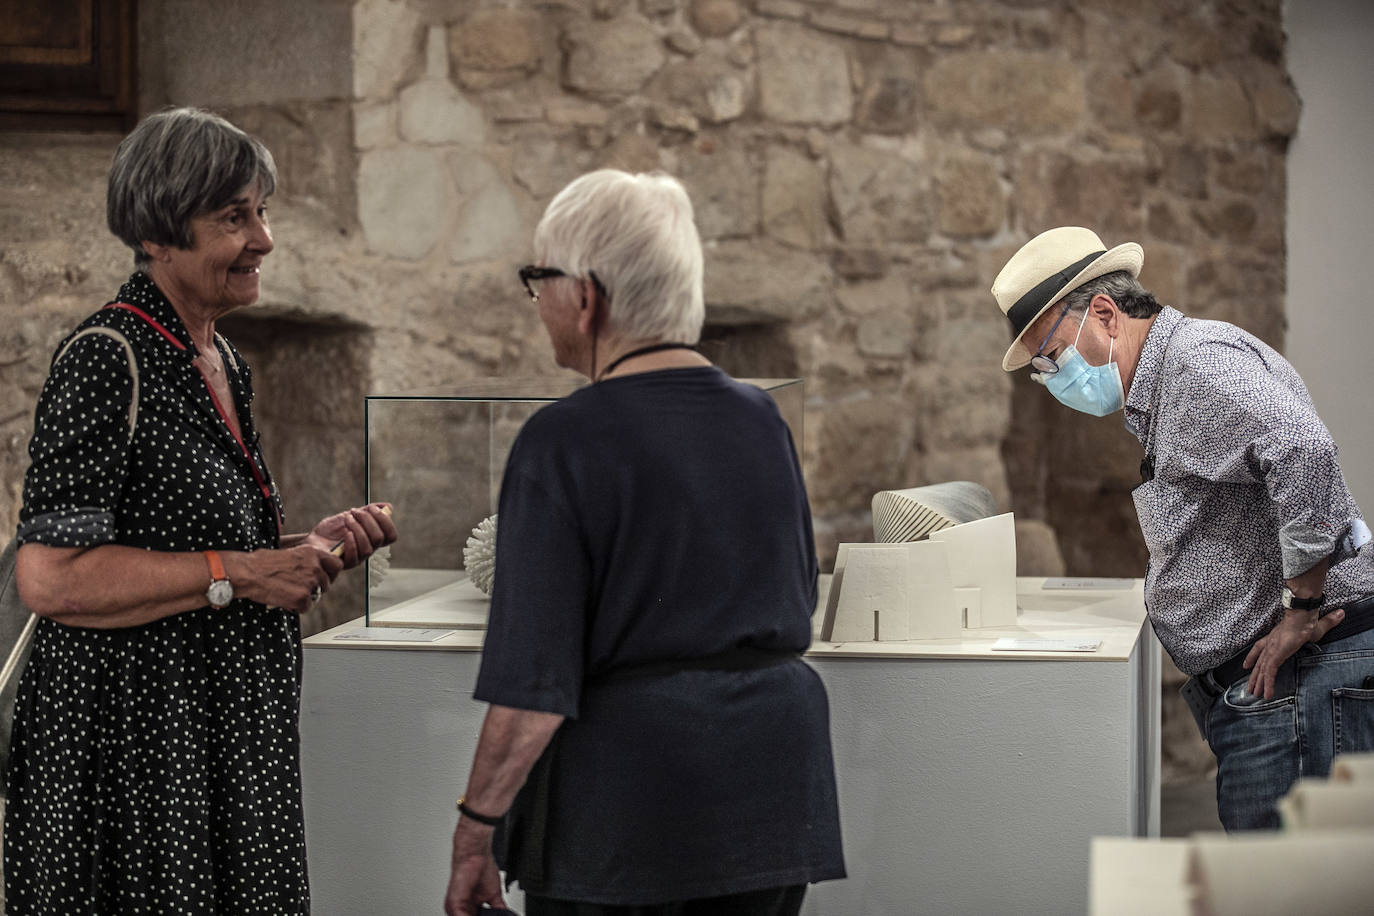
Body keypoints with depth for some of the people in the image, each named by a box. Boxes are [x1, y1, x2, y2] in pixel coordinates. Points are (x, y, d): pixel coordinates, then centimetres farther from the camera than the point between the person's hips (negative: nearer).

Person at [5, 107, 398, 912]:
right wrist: (240, 573, -20)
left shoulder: (222, 363, 13)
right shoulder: (106, 362, -15)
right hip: (133, 746, -9)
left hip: (228, 740, 9)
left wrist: (310, 549, 6)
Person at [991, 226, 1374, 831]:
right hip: (1260, 689, 11)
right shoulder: (1158, 398, 23)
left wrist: (1302, 612, -22)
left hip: (1299, 676, -11)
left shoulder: (1198, 357, -12)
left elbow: (1303, 450, -29)